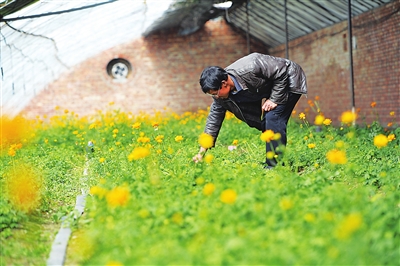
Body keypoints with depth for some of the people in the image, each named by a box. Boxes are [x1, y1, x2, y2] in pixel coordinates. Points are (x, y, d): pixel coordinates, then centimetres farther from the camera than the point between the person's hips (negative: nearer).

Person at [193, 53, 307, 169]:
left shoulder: (249, 69, -38)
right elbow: (213, 119, -6)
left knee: (272, 118, -21)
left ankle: (274, 166, -18)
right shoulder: (221, 96, -13)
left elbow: (281, 72, -28)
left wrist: (274, 99, -25)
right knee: (264, 124, -1)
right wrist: (202, 152, -9)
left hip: (289, 81, -8)